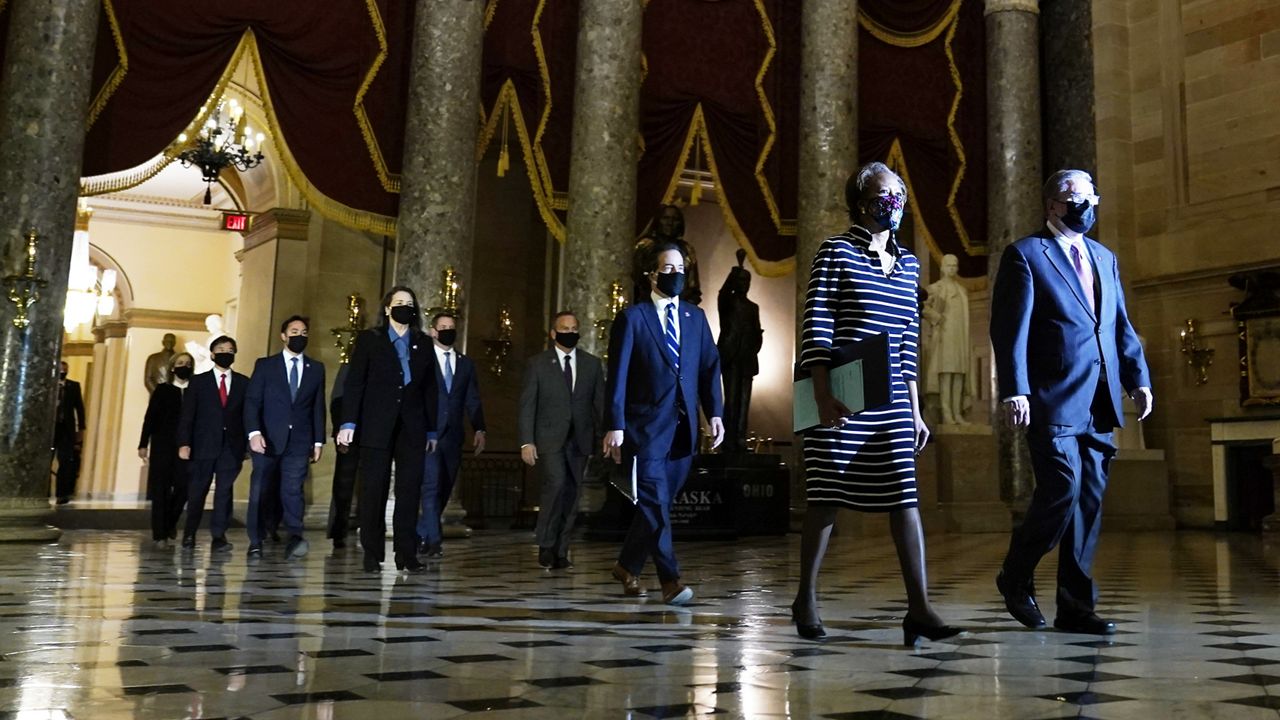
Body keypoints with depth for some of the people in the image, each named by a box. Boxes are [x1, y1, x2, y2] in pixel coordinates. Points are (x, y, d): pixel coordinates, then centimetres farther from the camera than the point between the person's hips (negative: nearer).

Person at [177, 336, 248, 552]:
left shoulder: (243, 383, 8)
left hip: (231, 447, 0)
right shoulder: (199, 381, 7)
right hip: (204, 445, 0)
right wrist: (184, 443, -8)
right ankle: (189, 534, 21)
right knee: (197, 491, 5)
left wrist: (247, 445, 0)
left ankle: (219, 536, 0)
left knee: (224, 492, -3)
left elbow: (248, 415, 6)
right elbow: (187, 415, 2)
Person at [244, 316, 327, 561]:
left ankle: (295, 538, -22)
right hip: (267, 440, 0)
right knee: (259, 492, 3)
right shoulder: (265, 365, 8)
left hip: (299, 442, 0)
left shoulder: (316, 368, 13)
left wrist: (318, 440, 5)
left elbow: (318, 407, 11)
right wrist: (254, 432, -14)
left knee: (293, 489, -12)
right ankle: (255, 543, 11)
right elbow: (252, 401, 0)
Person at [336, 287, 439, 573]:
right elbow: (354, 383, 1)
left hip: (412, 428, 2)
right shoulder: (369, 339, 7)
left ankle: (406, 554, 5)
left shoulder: (423, 344, 13)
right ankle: (372, 554, 8)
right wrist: (349, 422, -8)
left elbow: (429, 389, 11)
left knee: (409, 491, 0)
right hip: (377, 427, -2)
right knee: (373, 491, 0)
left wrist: (431, 430, 8)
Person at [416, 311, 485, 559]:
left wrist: (479, 429, 0)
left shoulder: (466, 363, 15)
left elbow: (473, 400, 12)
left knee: (444, 490, 7)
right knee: (432, 486, -10)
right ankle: (434, 540, -5)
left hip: (452, 436, 4)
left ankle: (421, 534, 21)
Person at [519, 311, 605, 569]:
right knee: (556, 484, -21)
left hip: (579, 440, 3)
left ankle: (560, 552, 14)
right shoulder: (537, 363, 3)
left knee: (571, 495, 3)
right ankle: (546, 545, -6)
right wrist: (526, 442, -8)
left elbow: (600, 404, 9)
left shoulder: (592, 364, 10)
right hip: (549, 439, -3)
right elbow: (527, 406, 0)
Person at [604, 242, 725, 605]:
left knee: (659, 502, 9)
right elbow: (618, 374, -4)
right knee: (655, 501, -8)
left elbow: (710, 367, 10)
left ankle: (627, 566, 25)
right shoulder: (632, 317, 1)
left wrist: (715, 413, -3)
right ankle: (670, 580, -4)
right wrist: (615, 425, -11)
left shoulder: (696, 317, 15)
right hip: (646, 425, -4)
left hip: (683, 426, 4)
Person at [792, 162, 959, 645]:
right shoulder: (836, 252, -2)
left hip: (891, 402, 5)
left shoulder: (908, 264, 15)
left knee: (905, 498, -1)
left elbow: (908, 344, 16)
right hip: (842, 399, -5)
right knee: (827, 496, 2)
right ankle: (806, 598, 17)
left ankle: (919, 609, 0)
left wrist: (915, 410, 14)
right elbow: (816, 326, -8)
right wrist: (823, 394, -17)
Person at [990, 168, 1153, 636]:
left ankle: (1075, 606, 12)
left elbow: (1122, 326, 20)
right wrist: (1014, 390, -17)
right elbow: (1010, 329, -8)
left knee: (1089, 500, 5)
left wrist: (1138, 378, 7)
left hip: (1099, 403, 7)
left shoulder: (1105, 259, 21)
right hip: (1054, 401, -6)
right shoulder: (1025, 255, 0)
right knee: (1062, 492, -12)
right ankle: (1016, 577, 11)